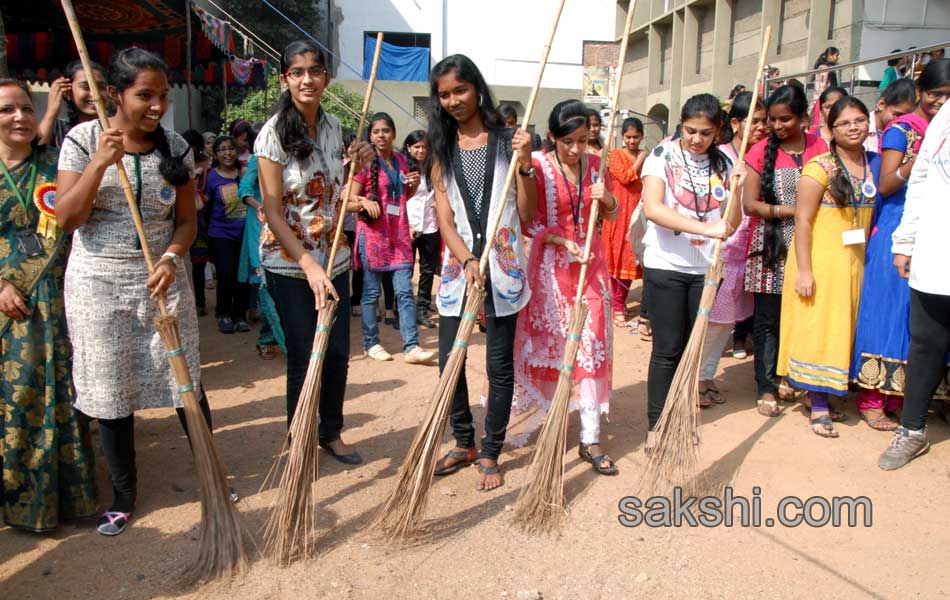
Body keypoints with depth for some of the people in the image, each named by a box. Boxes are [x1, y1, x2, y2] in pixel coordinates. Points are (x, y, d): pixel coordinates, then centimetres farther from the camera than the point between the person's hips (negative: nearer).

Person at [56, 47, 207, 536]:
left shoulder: (175, 148, 1)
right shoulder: (83, 139, -4)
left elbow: (186, 220, 4)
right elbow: (66, 219, -9)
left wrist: (171, 258, -16)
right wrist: (100, 163, -20)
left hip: (161, 279, 1)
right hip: (98, 284, -1)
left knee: (187, 385, 3)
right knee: (111, 393, 7)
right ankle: (123, 496, 25)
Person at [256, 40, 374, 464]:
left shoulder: (333, 126, 5)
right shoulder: (274, 133, -13)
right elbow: (272, 212, -16)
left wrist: (359, 164, -2)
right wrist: (309, 265, -25)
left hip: (334, 258, 6)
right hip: (289, 263, -5)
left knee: (338, 353, 11)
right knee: (304, 360, 3)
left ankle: (331, 432, 31)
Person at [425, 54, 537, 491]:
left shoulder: (507, 142, 2)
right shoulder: (441, 150, 8)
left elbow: (528, 215, -2)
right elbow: (445, 220, 0)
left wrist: (523, 164, -14)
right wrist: (467, 261, -16)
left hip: (502, 266, -2)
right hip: (458, 266, 3)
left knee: (499, 365, 2)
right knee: (449, 360, 5)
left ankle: (490, 454, 18)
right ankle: (463, 444, 26)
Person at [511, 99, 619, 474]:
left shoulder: (595, 164, 4)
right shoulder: (538, 166, -8)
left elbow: (612, 215, 14)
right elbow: (530, 223, -8)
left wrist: (607, 198, -8)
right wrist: (565, 243, -19)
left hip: (590, 260, 3)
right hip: (550, 262, -3)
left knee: (593, 344, -1)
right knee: (546, 341, 7)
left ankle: (590, 439, 4)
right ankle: (534, 413, 32)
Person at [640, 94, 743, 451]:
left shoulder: (723, 163, 6)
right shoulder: (662, 155, -6)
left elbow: (730, 225, 4)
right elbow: (653, 208, -22)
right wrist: (705, 228, -29)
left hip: (705, 268, 4)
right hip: (666, 265, -4)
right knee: (667, 350, -1)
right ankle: (656, 426, 10)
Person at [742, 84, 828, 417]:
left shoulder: (820, 147, 4)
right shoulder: (762, 151, 0)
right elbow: (750, 204, -5)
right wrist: (793, 210, -10)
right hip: (770, 247, -1)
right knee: (766, 319, 1)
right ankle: (766, 388, 9)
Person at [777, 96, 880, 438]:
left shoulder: (875, 164, 8)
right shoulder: (820, 167, -10)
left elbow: (878, 212, 15)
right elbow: (802, 220, -13)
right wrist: (803, 270, -17)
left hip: (856, 262, 6)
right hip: (820, 259, -6)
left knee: (842, 329, 10)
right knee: (817, 329, -2)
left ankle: (823, 394, 23)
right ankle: (819, 406, 5)